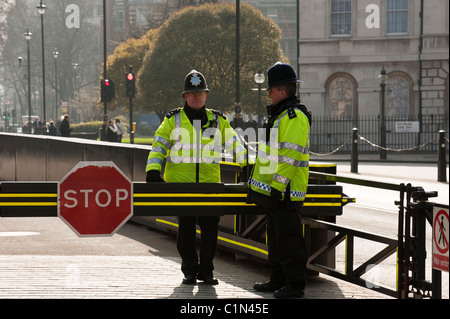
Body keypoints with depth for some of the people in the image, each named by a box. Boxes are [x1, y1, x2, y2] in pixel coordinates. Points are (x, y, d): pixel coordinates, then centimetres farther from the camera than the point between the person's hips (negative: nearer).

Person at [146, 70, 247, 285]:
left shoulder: (218, 121, 11)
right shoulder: (173, 120, 6)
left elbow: (234, 144, 14)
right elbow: (159, 146, 4)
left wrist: (248, 166, 4)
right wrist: (153, 171, -9)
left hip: (210, 183, 1)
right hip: (181, 184, -1)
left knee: (210, 229, 1)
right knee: (186, 229, 4)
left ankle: (206, 271, 13)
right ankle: (189, 271, 14)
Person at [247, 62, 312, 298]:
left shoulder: (295, 117, -15)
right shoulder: (279, 115, 18)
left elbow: (290, 155, -22)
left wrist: (278, 186, -24)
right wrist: (256, 183, 25)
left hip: (285, 191, -11)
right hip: (272, 190, 11)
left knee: (289, 238, -6)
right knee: (275, 236, 15)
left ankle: (295, 284, -1)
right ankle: (278, 280, 23)